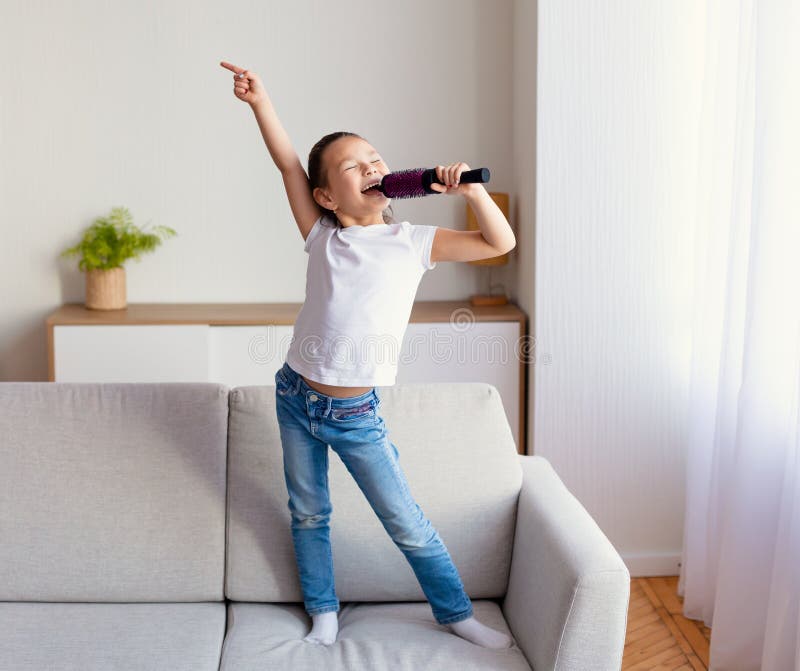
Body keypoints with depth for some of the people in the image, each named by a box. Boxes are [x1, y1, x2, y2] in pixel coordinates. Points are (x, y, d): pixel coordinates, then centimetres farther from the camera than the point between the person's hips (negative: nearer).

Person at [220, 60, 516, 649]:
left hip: (355, 413, -2)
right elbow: (287, 163, -7)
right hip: (297, 397, 2)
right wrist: (259, 99, -14)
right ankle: (324, 612, 36)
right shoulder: (322, 237, -3)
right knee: (308, 516, 17)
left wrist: (471, 188, -18)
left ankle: (456, 613, 24)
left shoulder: (414, 242, -5)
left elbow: (501, 243, -6)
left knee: (407, 523, 6)